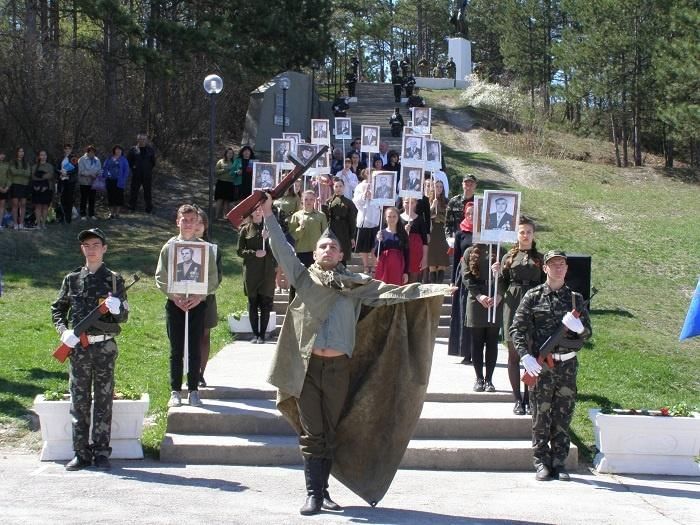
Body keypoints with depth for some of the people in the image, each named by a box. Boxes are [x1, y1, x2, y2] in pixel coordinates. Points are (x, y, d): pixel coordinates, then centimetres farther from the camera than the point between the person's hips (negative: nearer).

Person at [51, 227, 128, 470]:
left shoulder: (114, 280, 4)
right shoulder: (72, 279, 8)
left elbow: (124, 316, 3)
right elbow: (57, 309, 14)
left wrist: (116, 309, -20)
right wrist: (63, 331, -3)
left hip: (105, 347, -1)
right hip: (78, 347, 2)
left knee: (104, 401, 2)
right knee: (79, 402, 4)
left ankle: (101, 452, 9)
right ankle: (81, 454, 10)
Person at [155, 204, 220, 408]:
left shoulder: (205, 248, 3)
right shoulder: (169, 247, 3)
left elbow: (213, 278, 2)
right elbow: (160, 277, 2)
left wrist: (199, 296, -11)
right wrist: (175, 296, -10)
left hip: (198, 303, 0)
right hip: (175, 304, 0)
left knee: (195, 350, 2)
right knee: (176, 350, 3)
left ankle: (193, 391, 11)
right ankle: (175, 392, 9)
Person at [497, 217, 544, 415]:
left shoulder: (540, 259, 11)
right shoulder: (509, 257, 10)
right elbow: (502, 286, 8)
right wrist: (498, 274, -10)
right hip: (513, 305, 0)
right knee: (514, 354, 1)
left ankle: (529, 399, 6)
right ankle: (518, 400, 7)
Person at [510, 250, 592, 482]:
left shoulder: (575, 298, 11)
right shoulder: (533, 297, 4)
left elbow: (588, 333, 12)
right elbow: (517, 329, 0)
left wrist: (579, 328, -11)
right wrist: (525, 356, -12)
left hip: (567, 364, 2)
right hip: (540, 365, -2)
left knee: (563, 417, 5)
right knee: (541, 417, 0)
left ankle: (559, 463, 13)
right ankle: (541, 463, 8)